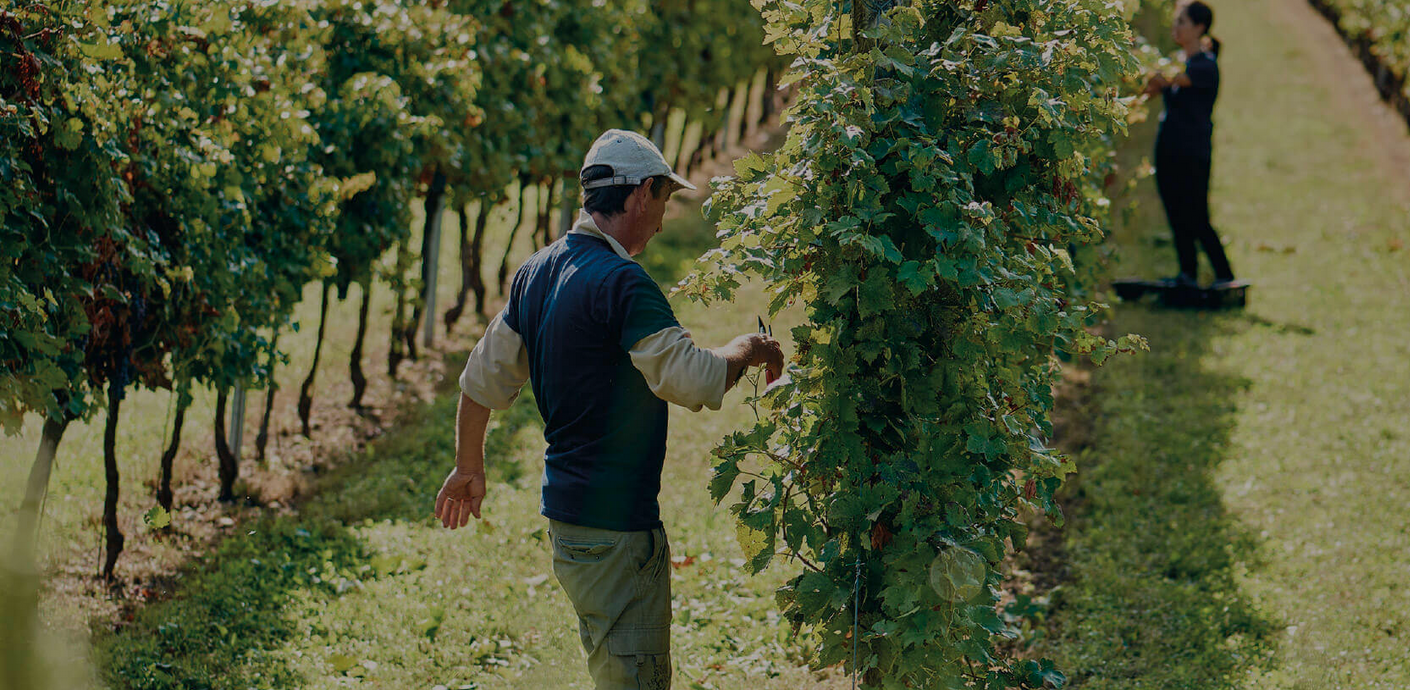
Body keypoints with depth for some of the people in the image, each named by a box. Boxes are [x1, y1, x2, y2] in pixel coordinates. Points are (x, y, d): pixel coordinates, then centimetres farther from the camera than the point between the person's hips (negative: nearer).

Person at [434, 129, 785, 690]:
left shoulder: (537, 271, 10)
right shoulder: (621, 282, -18)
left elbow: (483, 379, 17)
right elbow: (694, 381, -22)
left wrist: (469, 469, 28)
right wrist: (745, 350, -2)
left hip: (565, 512, 9)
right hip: (616, 528, -9)